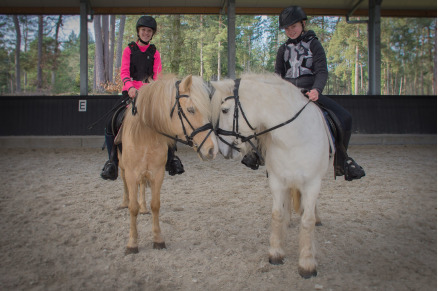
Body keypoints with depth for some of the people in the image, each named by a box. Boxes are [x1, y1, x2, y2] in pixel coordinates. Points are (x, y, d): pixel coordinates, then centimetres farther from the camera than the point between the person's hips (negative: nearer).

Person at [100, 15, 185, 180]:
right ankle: (112, 162, 0)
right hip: (130, 92, 0)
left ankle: (171, 158, 7)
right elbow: (124, 72, -4)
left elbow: (158, 76, 0)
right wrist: (129, 86, -24)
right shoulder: (129, 50, 8)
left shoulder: (155, 53, 11)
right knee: (112, 123, -14)